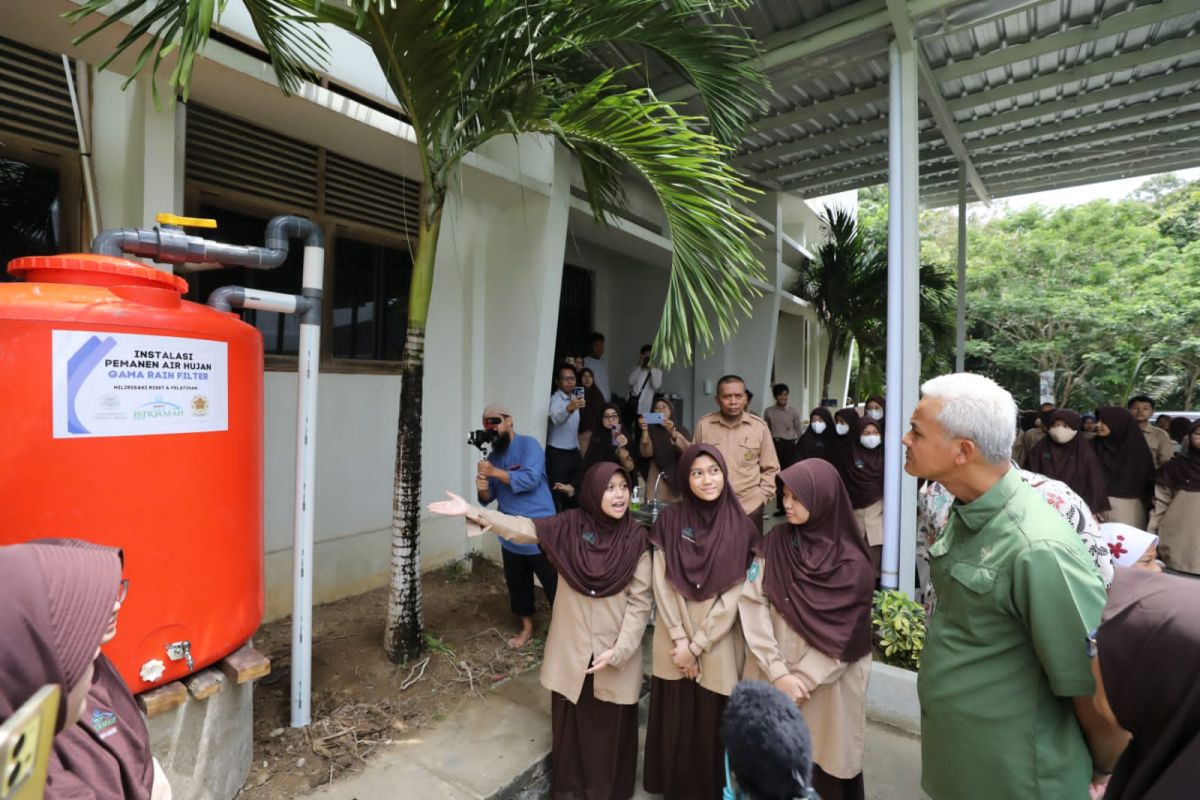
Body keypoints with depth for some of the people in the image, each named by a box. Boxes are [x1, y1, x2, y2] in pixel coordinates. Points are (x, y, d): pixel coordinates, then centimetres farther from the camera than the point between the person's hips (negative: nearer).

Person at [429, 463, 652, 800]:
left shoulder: (636, 537, -13)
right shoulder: (569, 525, -10)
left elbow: (640, 600, -10)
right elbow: (522, 528, -13)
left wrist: (619, 650, -14)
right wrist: (473, 512, -23)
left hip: (615, 651, -1)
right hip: (571, 648, 1)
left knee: (611, 728, 14)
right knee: (568, 723, 17)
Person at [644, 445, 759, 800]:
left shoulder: (741, 527, -9)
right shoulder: (670, 519, -6)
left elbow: (733, 598, -9)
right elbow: (662, 585, -5)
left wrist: (696, 646, -10)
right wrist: (679, 639, -9)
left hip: (718, 643, -1)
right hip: (673, 640, 1)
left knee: (714, 721, 10)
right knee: (675, 719, 15)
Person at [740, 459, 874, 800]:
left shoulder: (853, 564, -11)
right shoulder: (774, 543, -4)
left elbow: (843, 638, -9)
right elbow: (752, 604, -9)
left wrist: (802, 679, -10)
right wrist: (779, 672, -15)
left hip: (828, 685, -2)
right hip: (772, 676, 2)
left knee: (824, 765, 11)